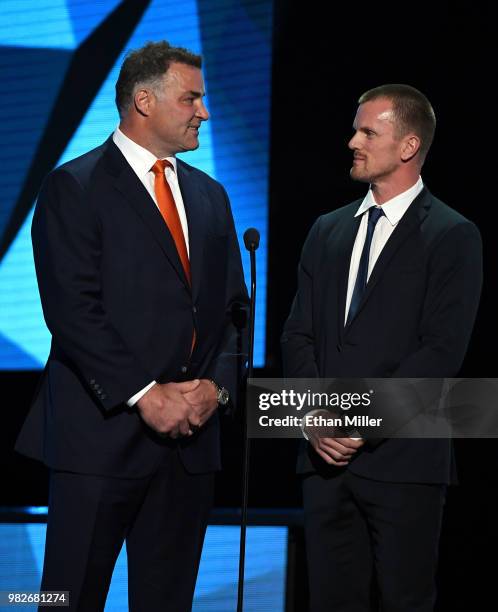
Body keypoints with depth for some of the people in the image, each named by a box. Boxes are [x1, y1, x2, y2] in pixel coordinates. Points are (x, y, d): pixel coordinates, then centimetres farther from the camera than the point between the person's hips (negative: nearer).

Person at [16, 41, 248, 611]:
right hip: (103, 431, -6)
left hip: (192, 435, 6)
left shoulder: (209, 196, 16)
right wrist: (145, 395, -16)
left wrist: (218, 384, -3)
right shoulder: (73, 187, -4)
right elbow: (73, 311, -12)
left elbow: (234, 307, 16)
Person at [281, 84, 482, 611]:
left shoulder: (452, 236, -2)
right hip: (325, 455, 5)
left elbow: (441, 350, -11)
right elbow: (297, 334, 11)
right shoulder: (328, 231, 15)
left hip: (402, 458, -5)